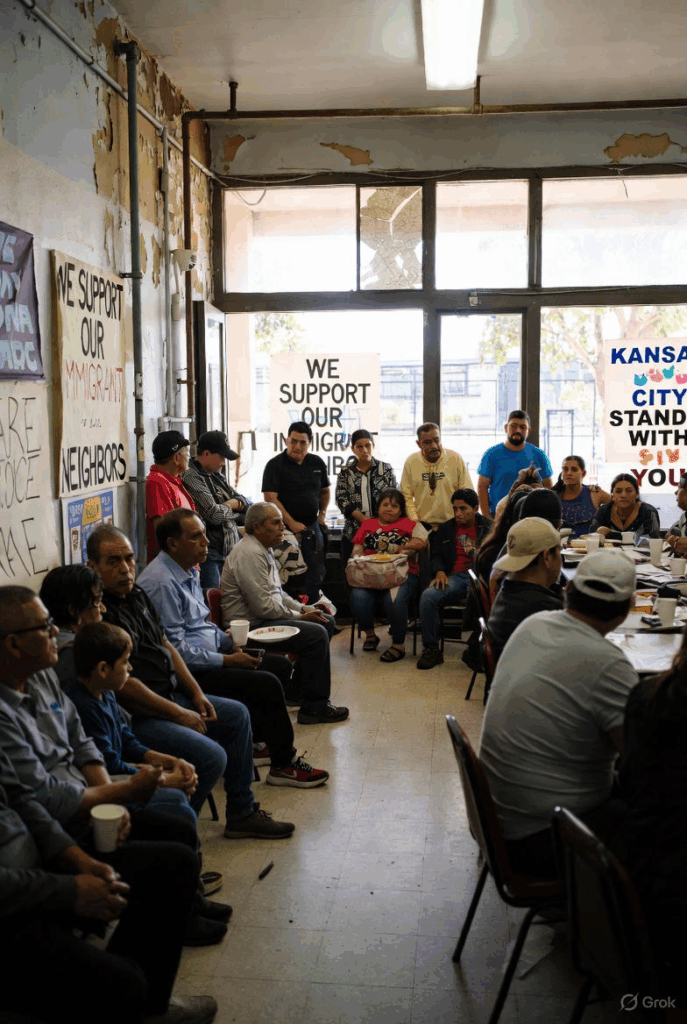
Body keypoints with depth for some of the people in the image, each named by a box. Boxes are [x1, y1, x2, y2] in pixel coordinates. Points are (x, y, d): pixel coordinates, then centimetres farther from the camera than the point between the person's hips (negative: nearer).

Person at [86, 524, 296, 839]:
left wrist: (196, 693, 9)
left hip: (170, 696, 11)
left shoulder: (137, 595, 9)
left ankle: (241, 814, 25)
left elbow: (166, 646, 18)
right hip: (138, 716, -11)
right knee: (211, 756, -23)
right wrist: (178, 713, -16)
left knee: (237, 715, 17)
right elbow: (122, 683, -24)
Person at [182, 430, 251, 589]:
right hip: (209, 554, -9)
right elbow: (214, 514, -21)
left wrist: (232, 503, -5)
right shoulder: (192, 478, -14)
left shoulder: (217, 476, 16)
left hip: (228, 551, 9)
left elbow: (246, 502, 19)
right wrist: (233, 509, 1)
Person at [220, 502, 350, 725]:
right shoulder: (249, 554, -20)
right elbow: (264, 606, -24)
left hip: (264, 617, 11)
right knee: (316, 634, -22)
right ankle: (313, 708, -13)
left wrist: (303, 609, 8)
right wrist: (300, 616, -12)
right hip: (251, 626, -11)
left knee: (326, 621, 12)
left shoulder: (263, 549, 15)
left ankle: (300, 688, 17)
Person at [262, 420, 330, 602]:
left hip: (312, 526, 5)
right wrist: (292, 523, -17)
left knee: (315, 574, 4)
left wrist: (322, 514, 10)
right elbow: (270, 498, -14)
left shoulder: (317, 463, 10)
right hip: (286, 528, -5)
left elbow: (325, 491, 24)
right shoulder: (275, 465, -6)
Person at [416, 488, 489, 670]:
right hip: (455, 577, 3)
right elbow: (436, 556, 21)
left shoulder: (488, 527, 15)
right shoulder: (446, 529, 24)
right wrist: (440, 571, -1)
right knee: (428, 596, -28)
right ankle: (431, 649, -17)